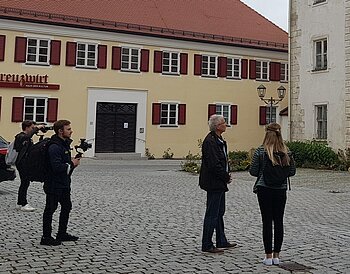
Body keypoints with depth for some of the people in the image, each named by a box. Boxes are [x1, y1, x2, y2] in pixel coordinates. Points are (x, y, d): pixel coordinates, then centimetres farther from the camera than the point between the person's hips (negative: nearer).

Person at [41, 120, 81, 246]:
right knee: (50, 209, 0)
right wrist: (72, 164, -16)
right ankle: (46, 237, 10)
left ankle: (62, 234, 29)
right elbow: (57, 167, -28)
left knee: (66, 207, 17)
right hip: (54, 184, -10)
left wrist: (73, 162, 3)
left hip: (64, 183, 10)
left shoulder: (65, 143, 11)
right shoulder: (54, 147, -21)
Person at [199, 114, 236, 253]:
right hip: (214, 183, -11)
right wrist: (226, 177, -13)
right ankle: (207, 245, 5)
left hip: (219, 183, 11)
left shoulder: (219, 140, 13)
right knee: (212, 214, -4)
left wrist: (227, 174, 5)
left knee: (219, 212, 18)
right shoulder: (210, 141, -20)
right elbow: (214, 164, -24)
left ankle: (221, 241, 30)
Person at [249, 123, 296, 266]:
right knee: (279, 221, 10)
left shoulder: (260, 151, -9)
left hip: (264, 189, -2)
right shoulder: (286, 152, -2)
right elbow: (292, 172, 3)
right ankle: (276, 255, 16)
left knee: (267, 222, 3)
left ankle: (268, 256, 7)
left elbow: (253, 171, -6)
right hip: (281, 190, 2)